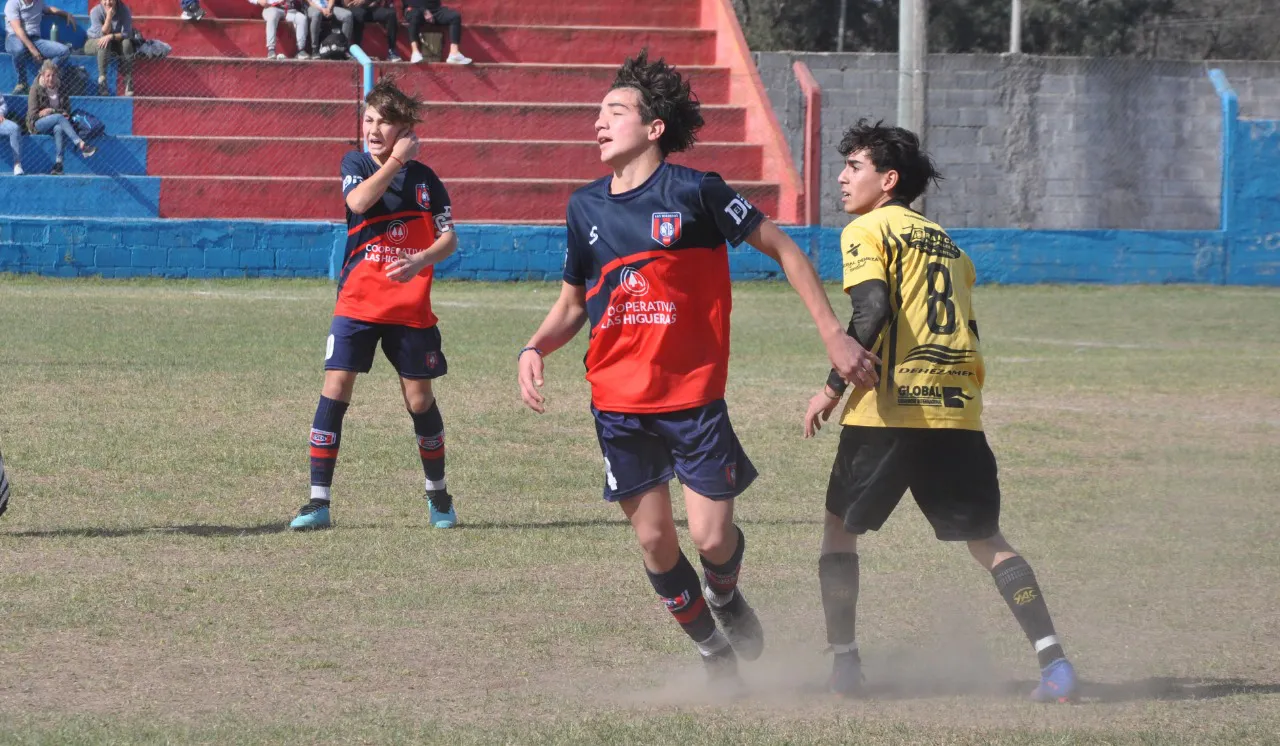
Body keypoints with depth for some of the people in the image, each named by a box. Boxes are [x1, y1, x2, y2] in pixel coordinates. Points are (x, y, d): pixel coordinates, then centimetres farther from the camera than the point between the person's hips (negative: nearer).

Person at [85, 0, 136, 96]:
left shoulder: (124, 10, -14)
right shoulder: (95, 11, -18)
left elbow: (127, 34, -21)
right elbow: (102, 34, -24)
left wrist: (111, 36, -37)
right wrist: (109, 17, -35)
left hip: (115, 43, 2)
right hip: (94, 43, -2)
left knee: (127, 43, -29)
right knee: (104, 43, -36)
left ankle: (128, 84, -27)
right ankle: (102, 81, -39)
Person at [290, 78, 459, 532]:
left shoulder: (425, 179, 5)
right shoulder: (355, 165, 4)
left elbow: (448, 238, 1)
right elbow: (359, 201, -18)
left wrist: (420, 261, -18)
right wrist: (396, 159, -15)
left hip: (410, 307, 1)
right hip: (357, 302, -1)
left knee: (420, 399, 5)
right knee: (335, 388, -11)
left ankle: (438, 495, 26)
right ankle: (318, 502, -9)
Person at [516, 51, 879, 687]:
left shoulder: (694, 192, -9)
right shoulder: (586, 206, 6)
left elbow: (782, 249, -2)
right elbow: (572, 305, 16)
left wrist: (832, 333, -8)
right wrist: (534, 349, -4)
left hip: (693, 396, -4)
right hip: (618, 402, 4)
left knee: (712, 538, -9)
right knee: (654, 541, 3)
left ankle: (725, 595, 26)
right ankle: (712, 649, 24)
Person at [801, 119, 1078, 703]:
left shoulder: (867, 231, 1)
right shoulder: (947, 244, 22)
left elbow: (872, 312, -14)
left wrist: (833, 387, -10)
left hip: (889, 411, -5)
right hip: (957, 414, 5)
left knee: (839, 527, 13)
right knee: (986, 539, 9)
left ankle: (843, 661, 7)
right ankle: (1053, 660, -5)